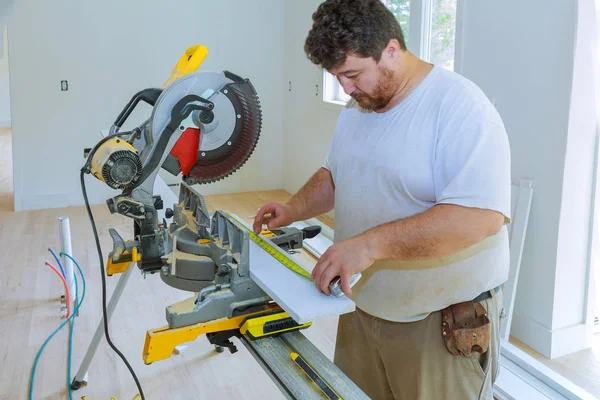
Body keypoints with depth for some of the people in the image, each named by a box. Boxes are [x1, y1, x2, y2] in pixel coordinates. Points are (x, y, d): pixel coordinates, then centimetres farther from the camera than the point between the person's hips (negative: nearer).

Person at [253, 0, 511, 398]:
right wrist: (294, 209, 0)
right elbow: (334, 175, 19)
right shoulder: (356, 109, 6)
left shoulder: (459, 106, -20)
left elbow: (481, 215, -30)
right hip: (362, 307, 7)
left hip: (443, 324, -7)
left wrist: (370, 244, -33)